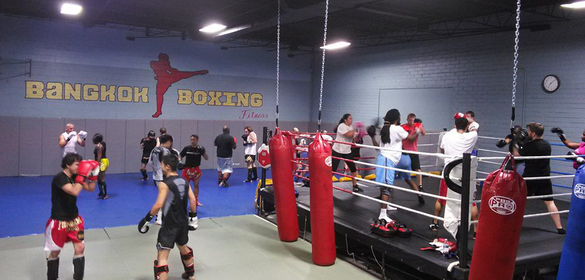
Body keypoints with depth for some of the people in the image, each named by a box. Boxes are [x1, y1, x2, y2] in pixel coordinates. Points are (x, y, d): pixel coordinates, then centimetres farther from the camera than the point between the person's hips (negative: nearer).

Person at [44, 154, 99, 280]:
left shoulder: (75, 177, -1)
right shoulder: (59, 178, -22)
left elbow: (91, 188, 9)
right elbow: (75, 191, -37)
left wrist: (93, 175, -5)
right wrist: (83, 174, -32)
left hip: (74, 219, 6)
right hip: (59, 221, -5)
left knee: (80, 248, 0)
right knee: (54, 252, 12)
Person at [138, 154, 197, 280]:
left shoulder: (164, 184, -17)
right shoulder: (184, 181, 3)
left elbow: (158, 205, -22)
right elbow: (193, 200, 4)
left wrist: (147, 219, -11)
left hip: (169, 224, -8)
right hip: (183, 222, 8)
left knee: (162, 257, -4)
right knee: (183, 248, 29)